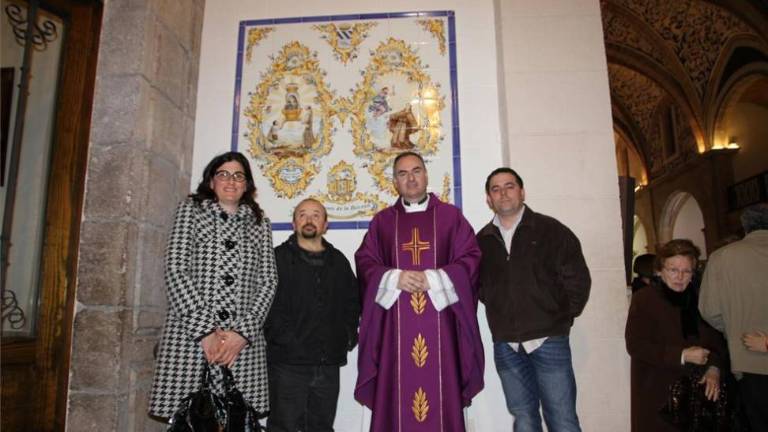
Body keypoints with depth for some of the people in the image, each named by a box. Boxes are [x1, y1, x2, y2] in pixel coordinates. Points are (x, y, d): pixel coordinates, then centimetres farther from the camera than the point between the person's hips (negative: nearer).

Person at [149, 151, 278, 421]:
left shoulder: (259, 223, 15)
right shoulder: (191, 209, 9)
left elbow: (268, 282, 7)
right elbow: (175, 270, -2)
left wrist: (243, 332, -7)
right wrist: (205, 331, -10)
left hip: (244, 343, 2)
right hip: (191, 337, -2)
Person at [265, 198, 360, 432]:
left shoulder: (338, 261, 15)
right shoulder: (278, 257, 1)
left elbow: (353, 301, 20)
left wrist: (348, 335, 9)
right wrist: (283, 338, -15)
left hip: (329, 363, 4)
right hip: (288, 362, -4)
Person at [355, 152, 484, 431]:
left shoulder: (450, 216, 9)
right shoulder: (382, 221, 12)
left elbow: (470, 258, 2)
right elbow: (365, 261, 7)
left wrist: (434, 279, -12)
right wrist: (394, 278, -11)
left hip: (439, 318, -1)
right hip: (396, 321, 1)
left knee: (442, 393, 0)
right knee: (396, 394, 1)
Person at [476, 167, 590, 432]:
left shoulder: (550, 230, -2)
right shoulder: (482, 240, 6)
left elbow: (578, 278, -2)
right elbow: (477, 285, 15)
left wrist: (563, 318, -1)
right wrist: (498, 310, 6)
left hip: (549, 341, -3)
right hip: (505, 346, 3)